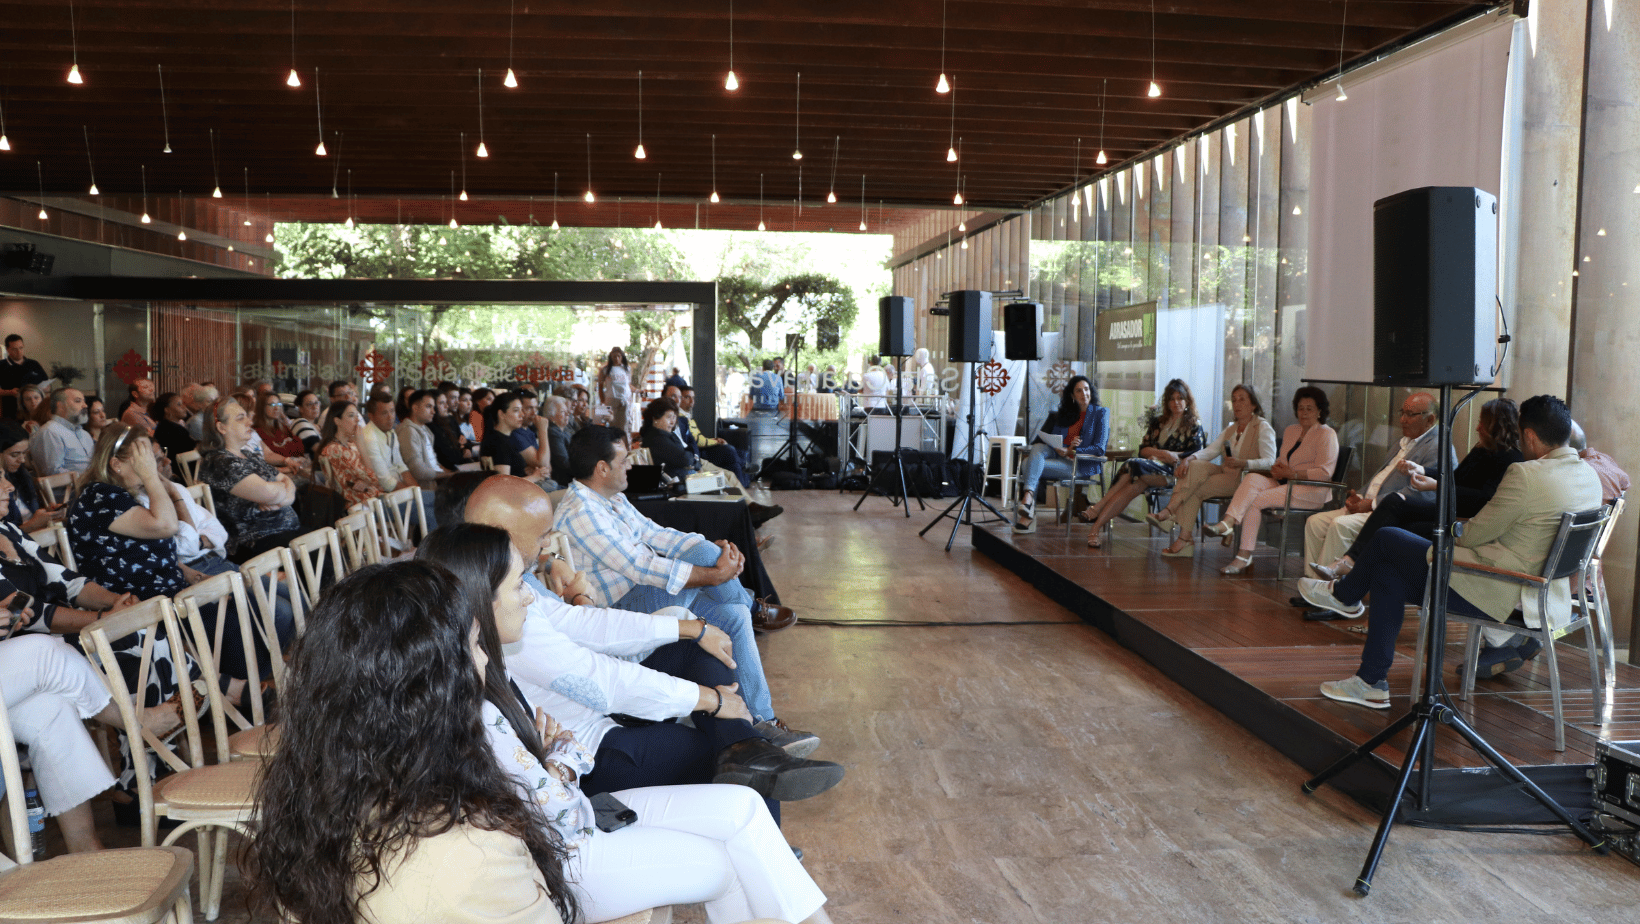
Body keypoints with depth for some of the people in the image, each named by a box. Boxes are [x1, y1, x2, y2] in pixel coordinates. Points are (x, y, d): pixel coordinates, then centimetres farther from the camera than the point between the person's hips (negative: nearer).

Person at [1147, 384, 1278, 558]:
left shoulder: (1263, 427, 0)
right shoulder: (1231, 428, 23)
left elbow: (1269, 461, -13)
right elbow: (1210, 450, 9)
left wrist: (1243, 463, -30)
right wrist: (1188, 458, -12)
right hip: (1226, 473, 6)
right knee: (1195, 466, -23)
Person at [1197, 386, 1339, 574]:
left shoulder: (1327, 434, -1)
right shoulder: (1290, 431, 21)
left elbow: (1324, 472, -11)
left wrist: (1292, 474, -18)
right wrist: (1277, 469, -1)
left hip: (1312, 491, -7)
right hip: (1287, 484, 7)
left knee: (1256, 501, -24)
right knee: (1252, 479, -23)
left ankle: (1244, 557, -24)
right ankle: (1228, 523, -42)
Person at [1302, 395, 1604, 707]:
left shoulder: (1526, 475, -23)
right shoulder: (1589, 475, 6)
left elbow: (1474, 534, -15)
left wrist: (1453, 539, 9)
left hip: (1493, 592, -10)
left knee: (1385, 539, 5)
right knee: (1387, 574, 16)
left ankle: (1345, 595, 35)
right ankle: (1371, 682, 22)